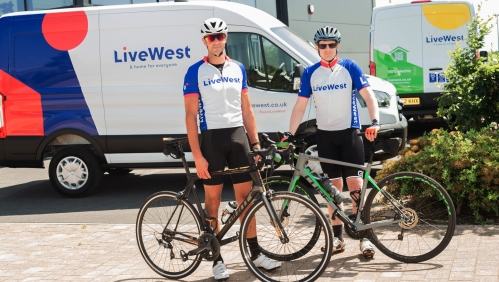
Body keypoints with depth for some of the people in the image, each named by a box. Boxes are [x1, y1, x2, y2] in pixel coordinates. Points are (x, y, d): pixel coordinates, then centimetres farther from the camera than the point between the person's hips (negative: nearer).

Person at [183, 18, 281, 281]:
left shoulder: (238, 69, 9)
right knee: (213, 199, 3)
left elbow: (246, 110, 13)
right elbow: (191, 116, -7)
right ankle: (217, 259, 10)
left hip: (238, 135, 3)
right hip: (211, 137, -3)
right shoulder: (195, 72, -4)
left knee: (246, 196, 6)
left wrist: (256, 142, 5)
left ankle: (255, 253, 14)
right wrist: (197, 156, -13)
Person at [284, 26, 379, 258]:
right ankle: (338, 236, 15)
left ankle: (364, 236, -1)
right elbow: (300, 106, 5)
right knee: (334, 186, 7)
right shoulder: (310, 73, 4)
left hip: (349, 132, -2)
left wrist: (375, 121, -24)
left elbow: (368, 95, -8)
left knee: (355, 183, -6)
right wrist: (290, 134, -4)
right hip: (325, 135, 2)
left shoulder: (350, 68, -2)